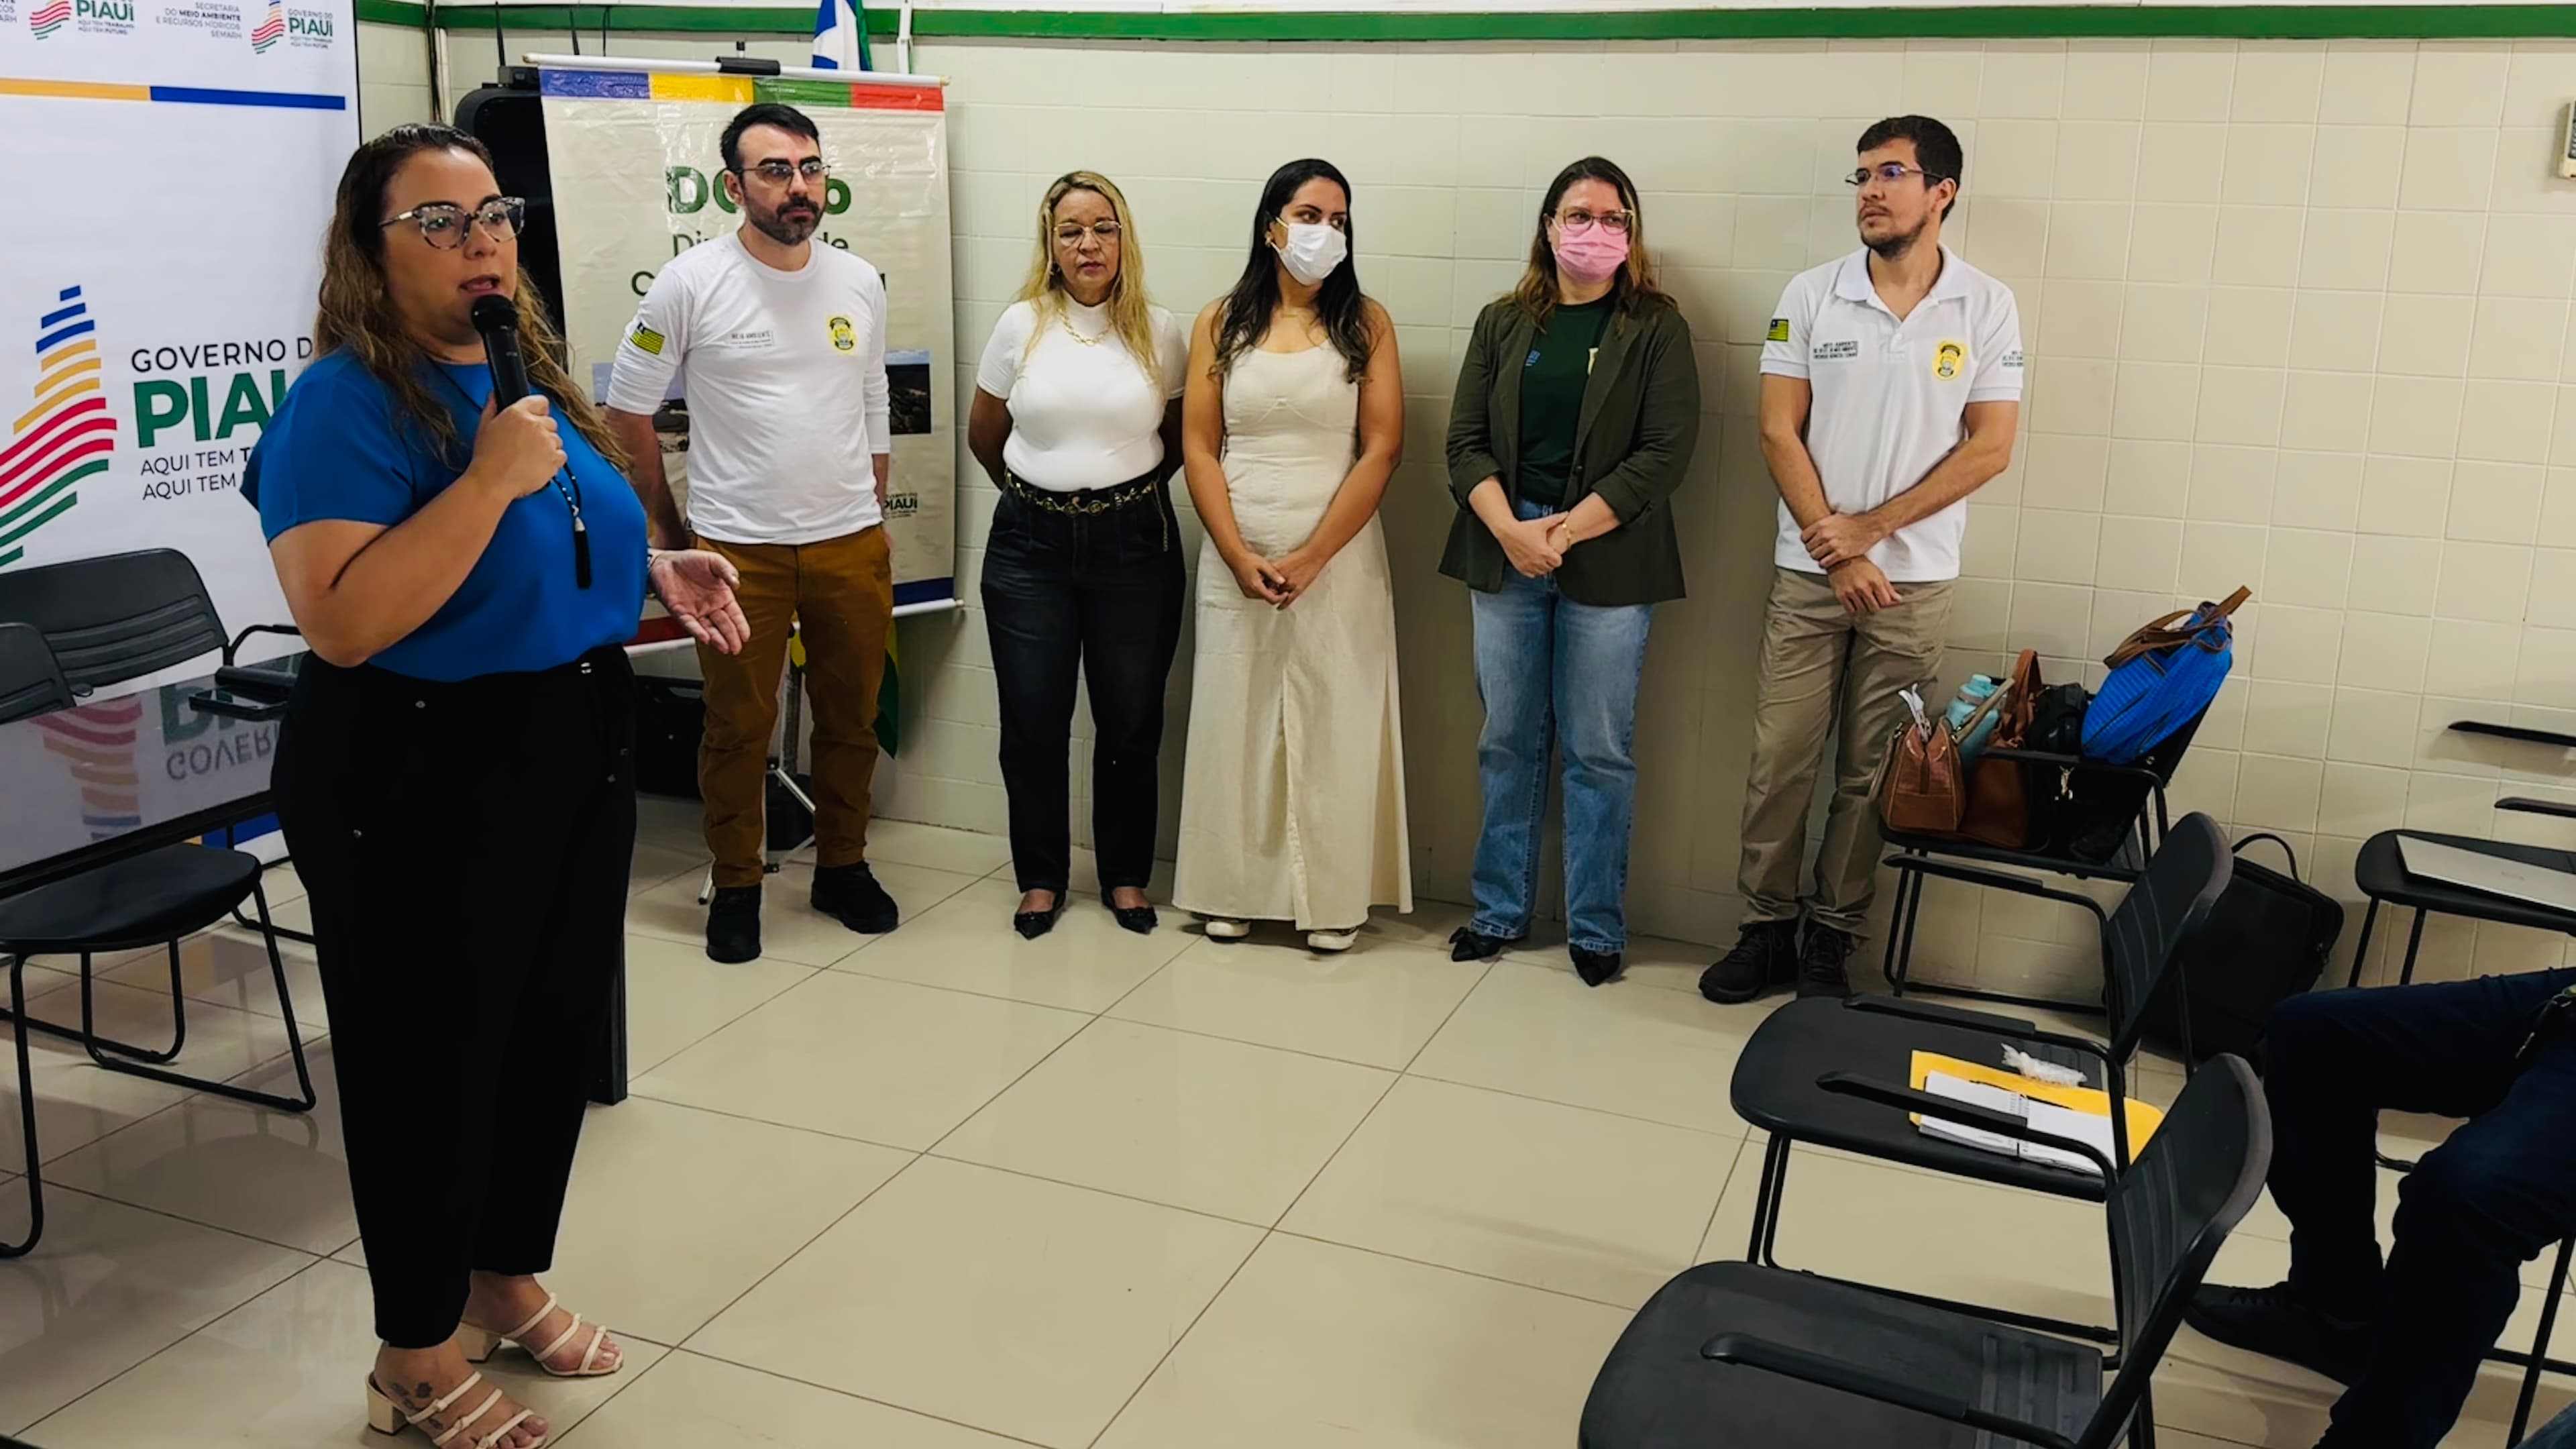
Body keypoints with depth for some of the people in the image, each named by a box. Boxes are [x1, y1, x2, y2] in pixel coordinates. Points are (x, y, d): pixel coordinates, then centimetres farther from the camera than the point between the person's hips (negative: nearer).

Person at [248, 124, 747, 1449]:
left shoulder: (529, 379, 8)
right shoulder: (345, 403, -17)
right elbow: (342, 622, -28)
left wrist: (657, 575, 4)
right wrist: (492, 479, -29)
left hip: (577, 757, 8)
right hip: (420, 780, -8)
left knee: (558, 1029, 18)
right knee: (431, 1056, 6)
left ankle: (507, 1282, 40)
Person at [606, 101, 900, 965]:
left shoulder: (860, 283, 5)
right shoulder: (691, 283, -7)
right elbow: (627, 411, -1)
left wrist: (872, 516, 14)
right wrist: (664, 525, 3)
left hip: (853, 543, 4)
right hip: (739, 548, -3)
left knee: (852, 718, 12)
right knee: (740, 726, 6)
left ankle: (843, 867, 29)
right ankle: (736, 886, 21)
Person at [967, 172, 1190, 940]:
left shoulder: (1159, 332, 0)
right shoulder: (1020, 326, 0)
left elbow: (1180, 438, 12)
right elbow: (983, 436, 12)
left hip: (1134, 543, 0)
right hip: (1031, 542, 0)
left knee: (1131, 722, 6)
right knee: (1033, 723, 5)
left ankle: (1127, 876, 23)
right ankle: (1041, 878, 22)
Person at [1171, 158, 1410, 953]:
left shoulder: (1366, 323, 1)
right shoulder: (1221, 322, 5)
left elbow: (1382, 449, -5)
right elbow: (1198, 447, 1)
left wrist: (1312, 557, -12)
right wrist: (1240, 557, -10)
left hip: (1339, 562, -1)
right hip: (1235, 563, 2)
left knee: (1335, 727, 3)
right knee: (1234, 720, 7)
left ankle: (1335, 898, 15)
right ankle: (1235, 889, 20)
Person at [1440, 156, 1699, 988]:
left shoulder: (1656, 327, 2)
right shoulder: (1504, 323, 11)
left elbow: (1665, 452, -7)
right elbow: (1466, 440, 4)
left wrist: (1565, 532, -13)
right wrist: (1510, 530, -12)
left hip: (1607, 563, -3)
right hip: (1503, 552, 3)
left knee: (1598, 752, 2)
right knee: (1507, 741, 9)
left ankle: (1596, 928, 13)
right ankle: (1500, 910, 21)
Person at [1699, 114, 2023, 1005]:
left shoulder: (1987, 308, 0)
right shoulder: (1811, 296, 1)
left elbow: (1990, 447, -4)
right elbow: (1779, 432, -2)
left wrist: (1871, 528, -11)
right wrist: (1835, 550, -10)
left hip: (1915, 581, 0)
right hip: (1810, 574, 1)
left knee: (1870, 773, 6)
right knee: (1779, 760, 2)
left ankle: (1831, 939, 18)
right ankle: (1766, 928, 16)